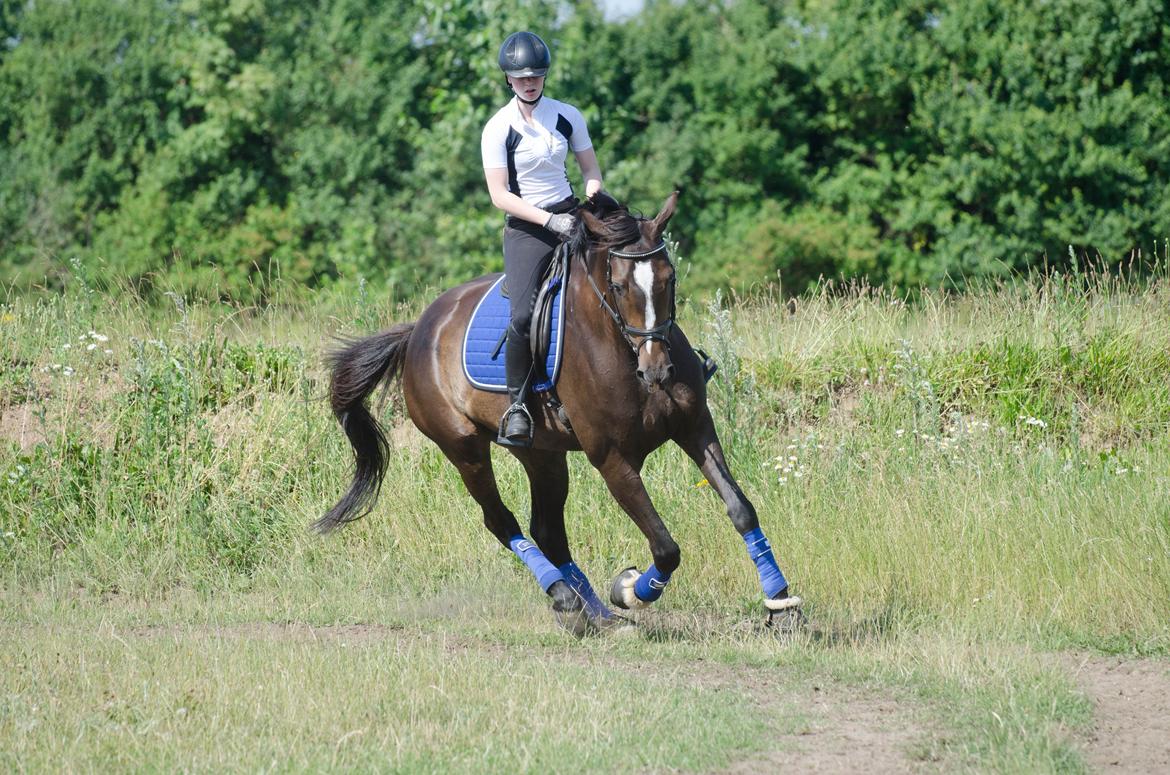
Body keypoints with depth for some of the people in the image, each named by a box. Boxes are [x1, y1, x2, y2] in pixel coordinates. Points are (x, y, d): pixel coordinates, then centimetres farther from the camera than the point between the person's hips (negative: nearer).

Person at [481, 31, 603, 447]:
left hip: (568, 214, 4)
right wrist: (549, 221, -20)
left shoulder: (568, 116, 4)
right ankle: (516, 405, -12)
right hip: (525, 227, -4)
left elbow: (591, 169, 14)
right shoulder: (498, 129, -7)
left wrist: (592, 200, -7)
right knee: (523, 314, -23)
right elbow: (499, 194, -11)